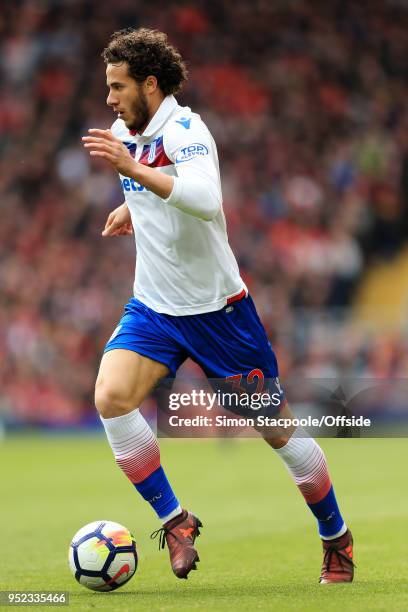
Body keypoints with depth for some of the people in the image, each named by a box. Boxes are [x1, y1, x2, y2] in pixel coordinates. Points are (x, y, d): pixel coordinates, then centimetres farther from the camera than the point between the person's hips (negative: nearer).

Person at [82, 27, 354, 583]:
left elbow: (206, 200, -38)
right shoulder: (128, 134, 6)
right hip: (153, 307, 6)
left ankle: (336, 538, 23)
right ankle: (174, 520, -9)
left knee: (278, 430, 3)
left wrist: (133, 169, -43)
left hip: (216, 308, -6)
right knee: (110, 397, -21)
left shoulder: (185, 130, -18)